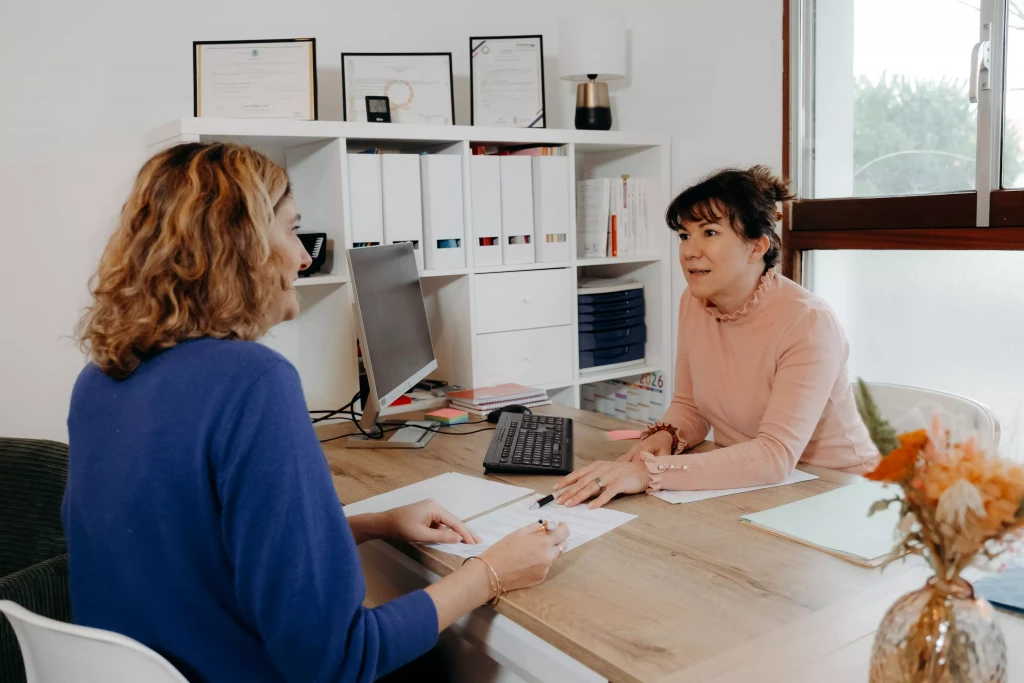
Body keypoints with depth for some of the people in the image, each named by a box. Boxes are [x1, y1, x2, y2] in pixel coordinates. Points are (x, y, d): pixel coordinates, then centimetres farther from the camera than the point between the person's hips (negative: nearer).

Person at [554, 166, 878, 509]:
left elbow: (776, 456, -30)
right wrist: (665, 435, -15)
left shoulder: (807, 323, -22)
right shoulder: (693, 303, -2)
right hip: (743, 486, 5)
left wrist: (650, 471, -37)